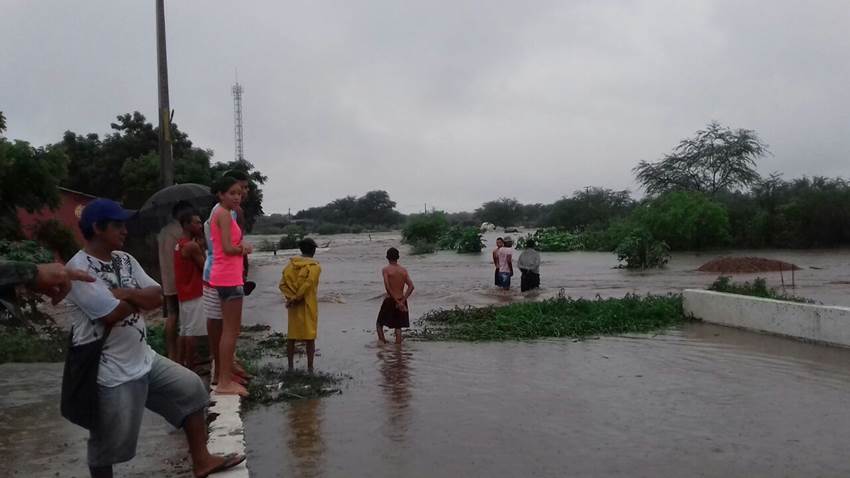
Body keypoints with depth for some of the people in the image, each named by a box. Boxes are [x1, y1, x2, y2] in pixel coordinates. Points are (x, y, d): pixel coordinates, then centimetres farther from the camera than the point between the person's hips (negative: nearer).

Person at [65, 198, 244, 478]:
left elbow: (158, 297, 1)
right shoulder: (79, 268, -18)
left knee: (191, 388, 10)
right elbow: (112, 314, -26)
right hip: (110, 373, -8)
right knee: (108, 444, 8)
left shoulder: (125, 260, 7)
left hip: (145, 359, 8)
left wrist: (124, 293, -16)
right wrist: (141, 297, -7)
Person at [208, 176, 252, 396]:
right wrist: (244, 248, -2)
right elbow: (228, 248, -19)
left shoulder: (220, 213, 19)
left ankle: (227, 378, 22)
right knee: (230, 330, -6)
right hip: (229, 277, -10)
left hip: (229, 276, 10)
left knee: (232, 329, 15)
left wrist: (241, 246, -4)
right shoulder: (224, 214, -11)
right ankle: (225, 382, -2)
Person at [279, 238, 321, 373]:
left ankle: (290, 367, 13)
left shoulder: (291, 264, 5)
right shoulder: (315, 266, -9)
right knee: (310, 337, 3)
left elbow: (282, 284, -6)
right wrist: (296, 298, -14)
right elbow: (307, 285, -22)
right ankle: (310, 368, 5)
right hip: (309, 307, -4)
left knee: (291, 337, 11)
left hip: (293, 307, 4)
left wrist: (291, 298, -11)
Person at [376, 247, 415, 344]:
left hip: (390, 301, -3)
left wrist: (397, 301, -16)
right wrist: (402, 301, -10)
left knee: (379, 324, 14)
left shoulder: (386, 270, -8)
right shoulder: (404, 270, 3)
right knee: (398, 327, 11)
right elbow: (411, 286, -7)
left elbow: (387, 287, -19)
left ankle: (382, 342, 0)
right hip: (401, 301, 3)